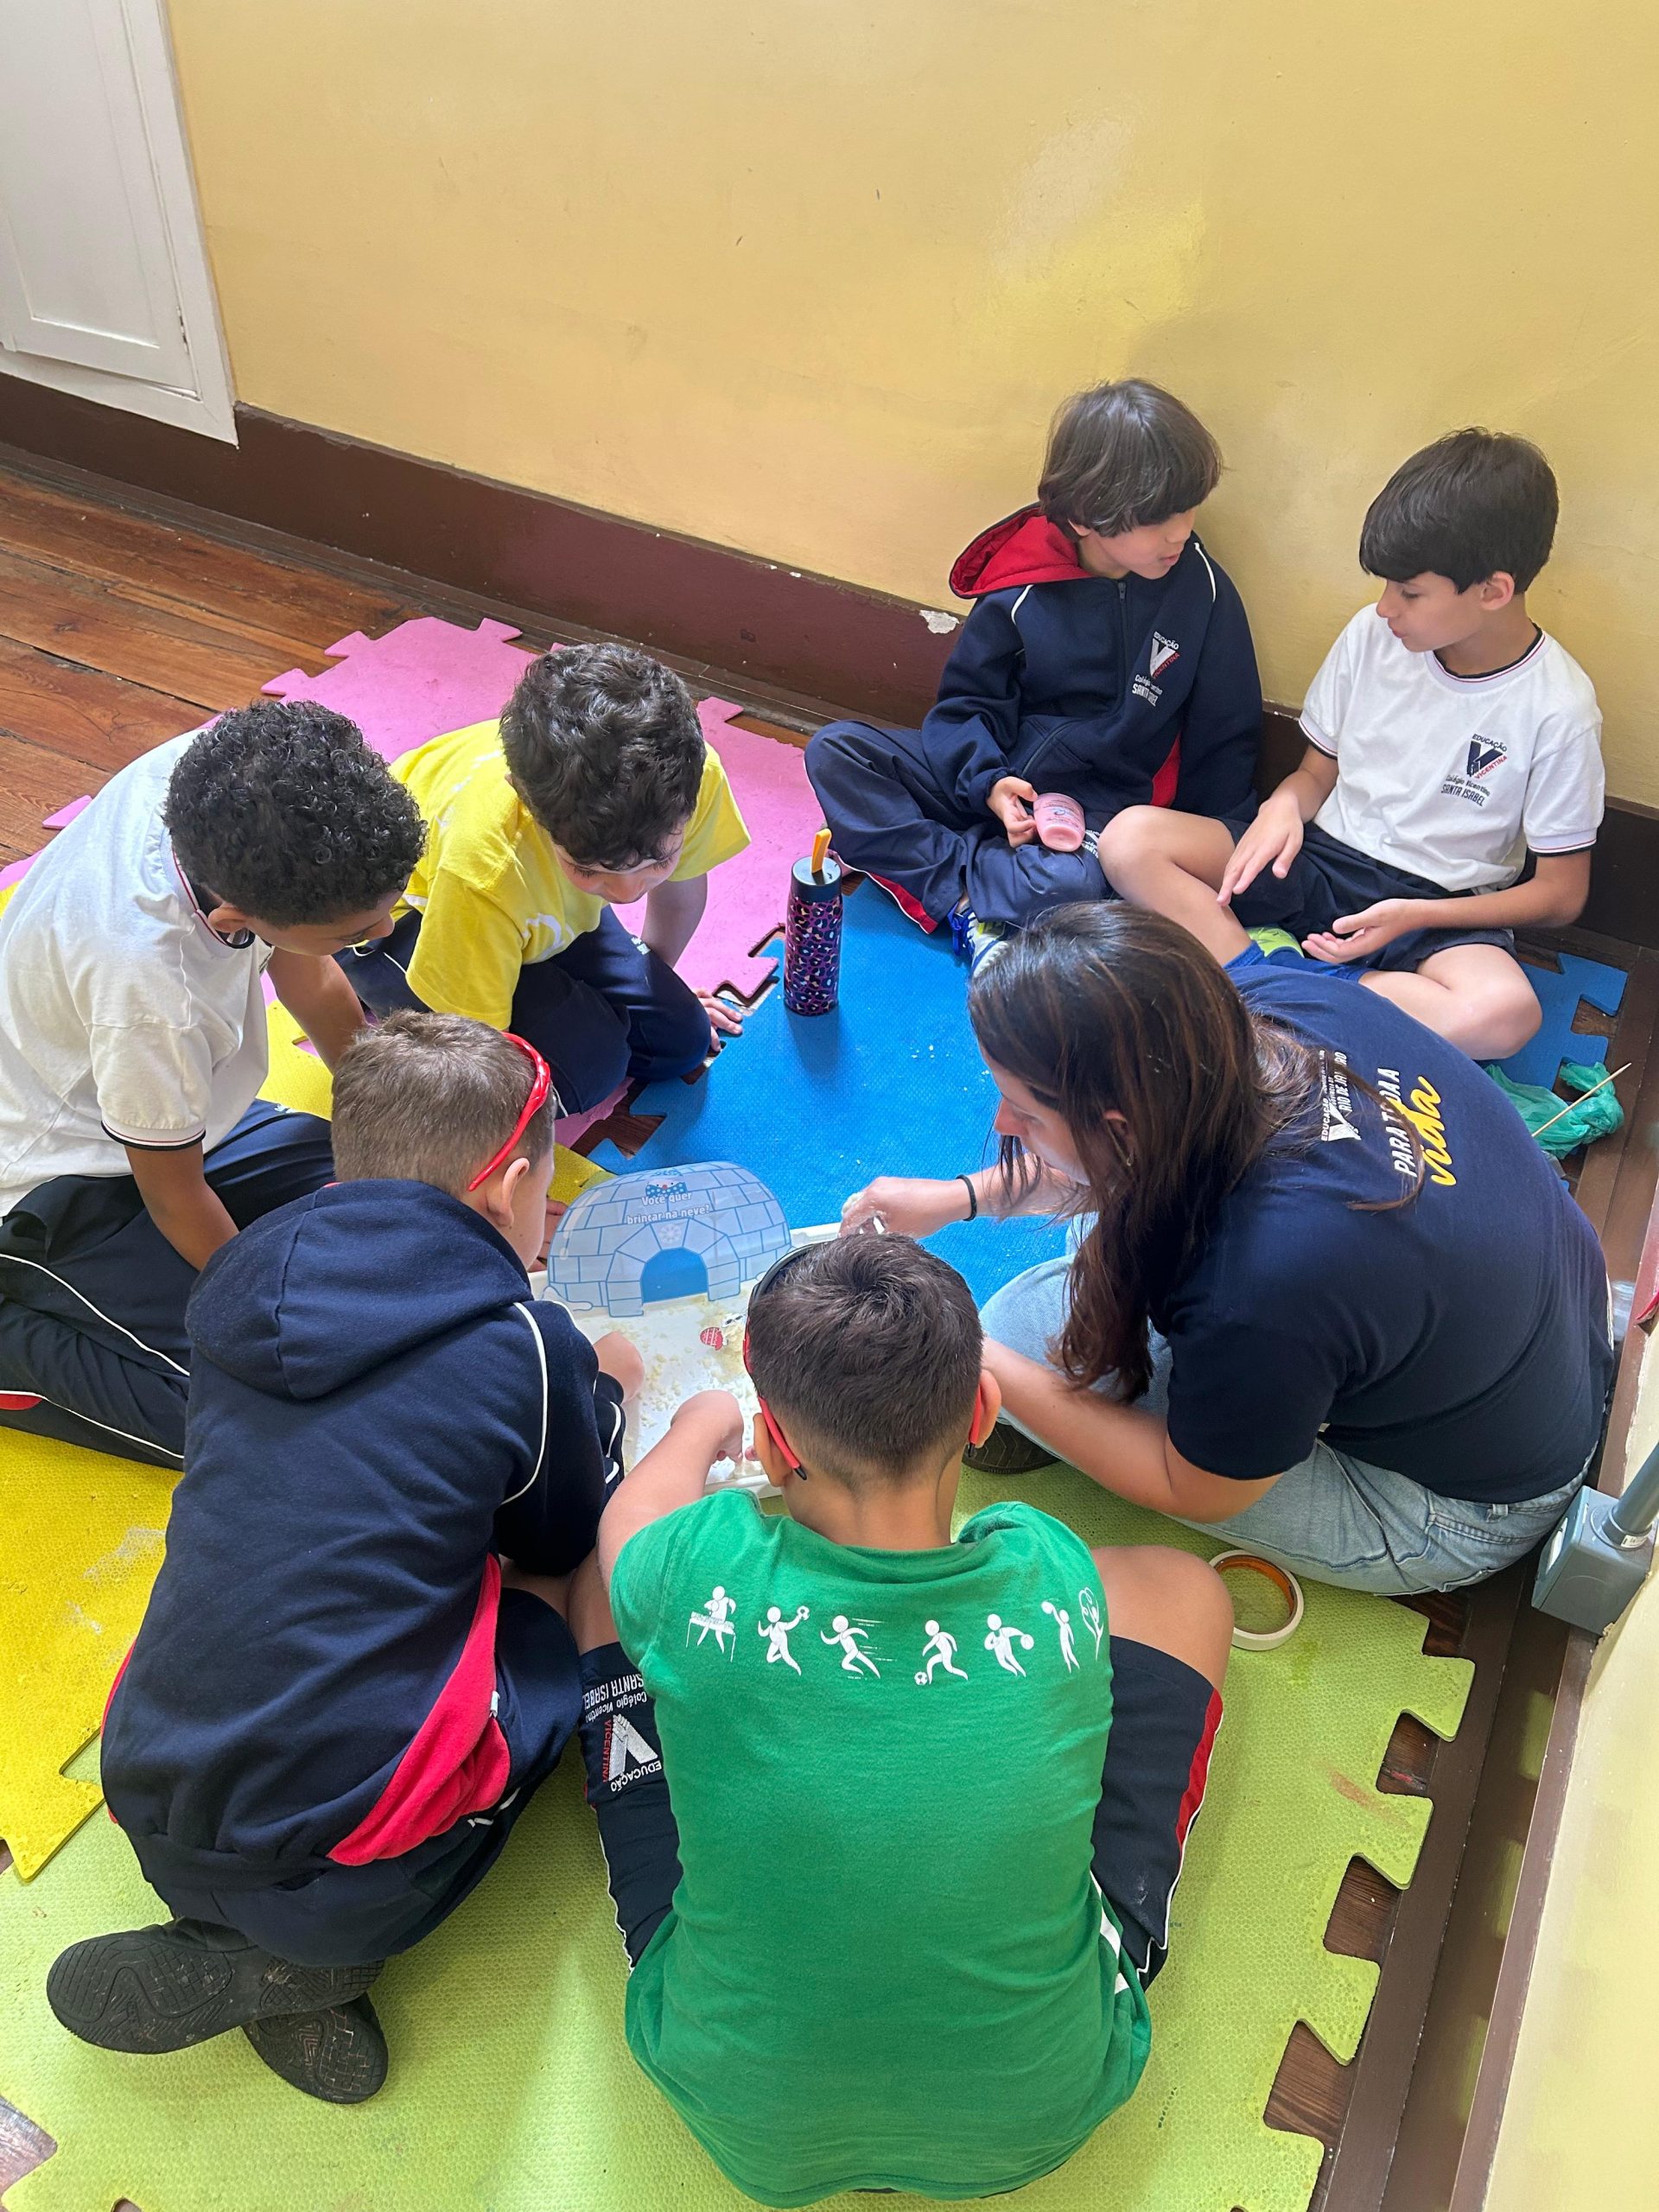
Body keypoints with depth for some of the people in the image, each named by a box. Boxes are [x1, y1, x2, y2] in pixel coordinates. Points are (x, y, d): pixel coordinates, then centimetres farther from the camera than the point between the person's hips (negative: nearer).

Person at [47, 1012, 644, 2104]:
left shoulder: (244, 1286, 4)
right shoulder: (530, 1346, -11)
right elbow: (562, 1540, 7)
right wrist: (601, 1394, 25)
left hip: (151, 1808, 6)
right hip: (338, 1843, -5)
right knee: (552, 1618, 15)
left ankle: (234, 1933, 10)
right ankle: (288, 1967, 3)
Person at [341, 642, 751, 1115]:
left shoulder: (695, 775, -32)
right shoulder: (483, 864, -47)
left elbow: (681, 885, -6)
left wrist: (655, 981, 12)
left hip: (543, 908, 5)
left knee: (681, 1042, 0)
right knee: (582, 1064, -24)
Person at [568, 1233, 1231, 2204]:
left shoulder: (703, 1575, -28)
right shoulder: (1057, 1576, -24)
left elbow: (632, 1513, -1)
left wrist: (701, 1427, 21)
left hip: (747, 2123, 0)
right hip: (1040, 2117, 1)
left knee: (607, 1581, 8)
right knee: (1180, 1586, 10)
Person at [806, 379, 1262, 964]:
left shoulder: (1204, 591, -7)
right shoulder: (1020, 590, -7)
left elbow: (1225, 741, 1)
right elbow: (969, 702, 2)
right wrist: (988, 780, -18)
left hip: (1101, 806, -2)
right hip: (995, 777, 2)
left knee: (1074, 884, -38)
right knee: (835, 750, -14)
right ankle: (962, 891, -21)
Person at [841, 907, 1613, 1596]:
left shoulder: (1261, 1297, -42)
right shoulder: (1269, 996, -22)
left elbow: (1196, 1490, -18)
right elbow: (1142, 1160, 1)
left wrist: (982, 1364, -18)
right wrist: (964, 1194, -1)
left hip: (1463, 1509, -6)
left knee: (1028, 1321, -13)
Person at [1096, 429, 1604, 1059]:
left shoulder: (1558, 712, -12)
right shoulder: (1372, 634, -2)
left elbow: (1560, 894, -6)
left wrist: (1416, 915, -18)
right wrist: (1284, 805, -14)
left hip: (1437, 907, -3)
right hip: (1320, 862, 4)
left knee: (1505, 1010, -39)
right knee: (1130, 838, -20)